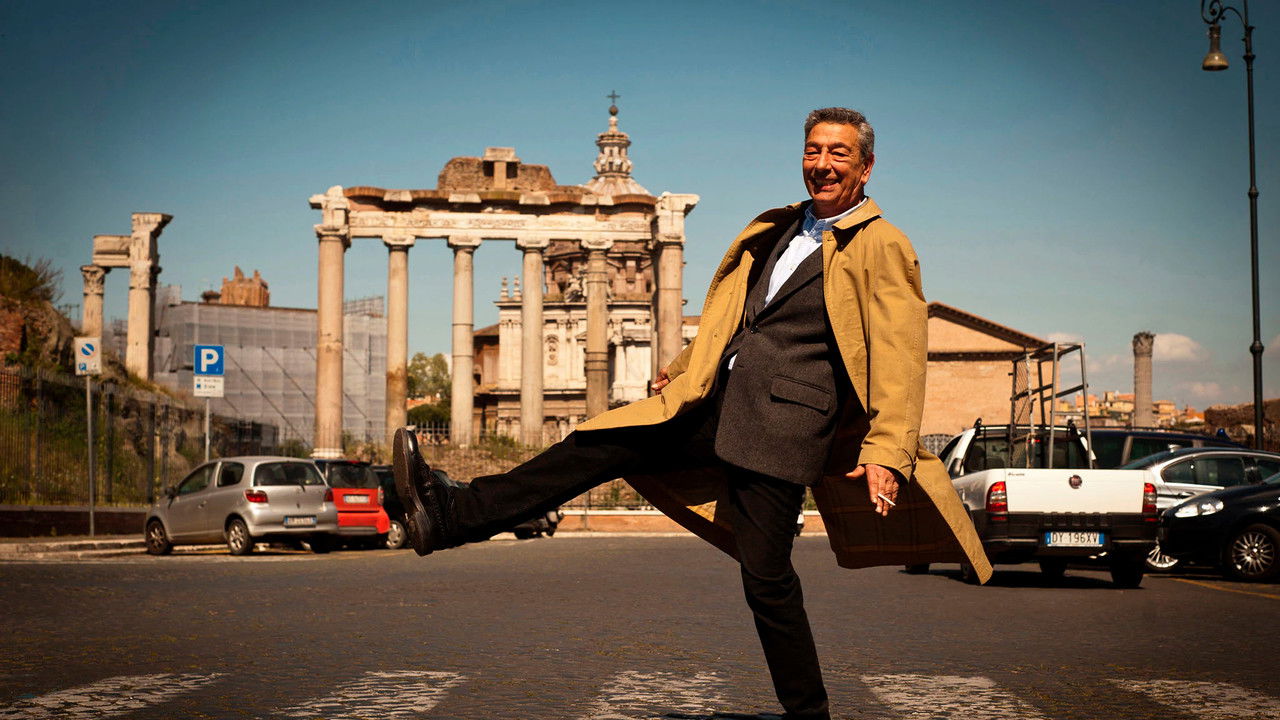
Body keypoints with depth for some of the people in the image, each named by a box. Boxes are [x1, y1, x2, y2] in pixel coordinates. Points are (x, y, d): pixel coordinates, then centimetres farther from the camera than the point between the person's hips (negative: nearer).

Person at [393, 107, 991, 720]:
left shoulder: (882, 247, -3)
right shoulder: (774, 230, 19)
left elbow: (899, 356, -10)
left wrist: (886, 452, -19)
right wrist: (682, 368, 33)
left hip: (782, 421, -7)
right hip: (711, 403, 7)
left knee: (766, 577, -5)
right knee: (597, 445, -1)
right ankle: (451, 514, 1)